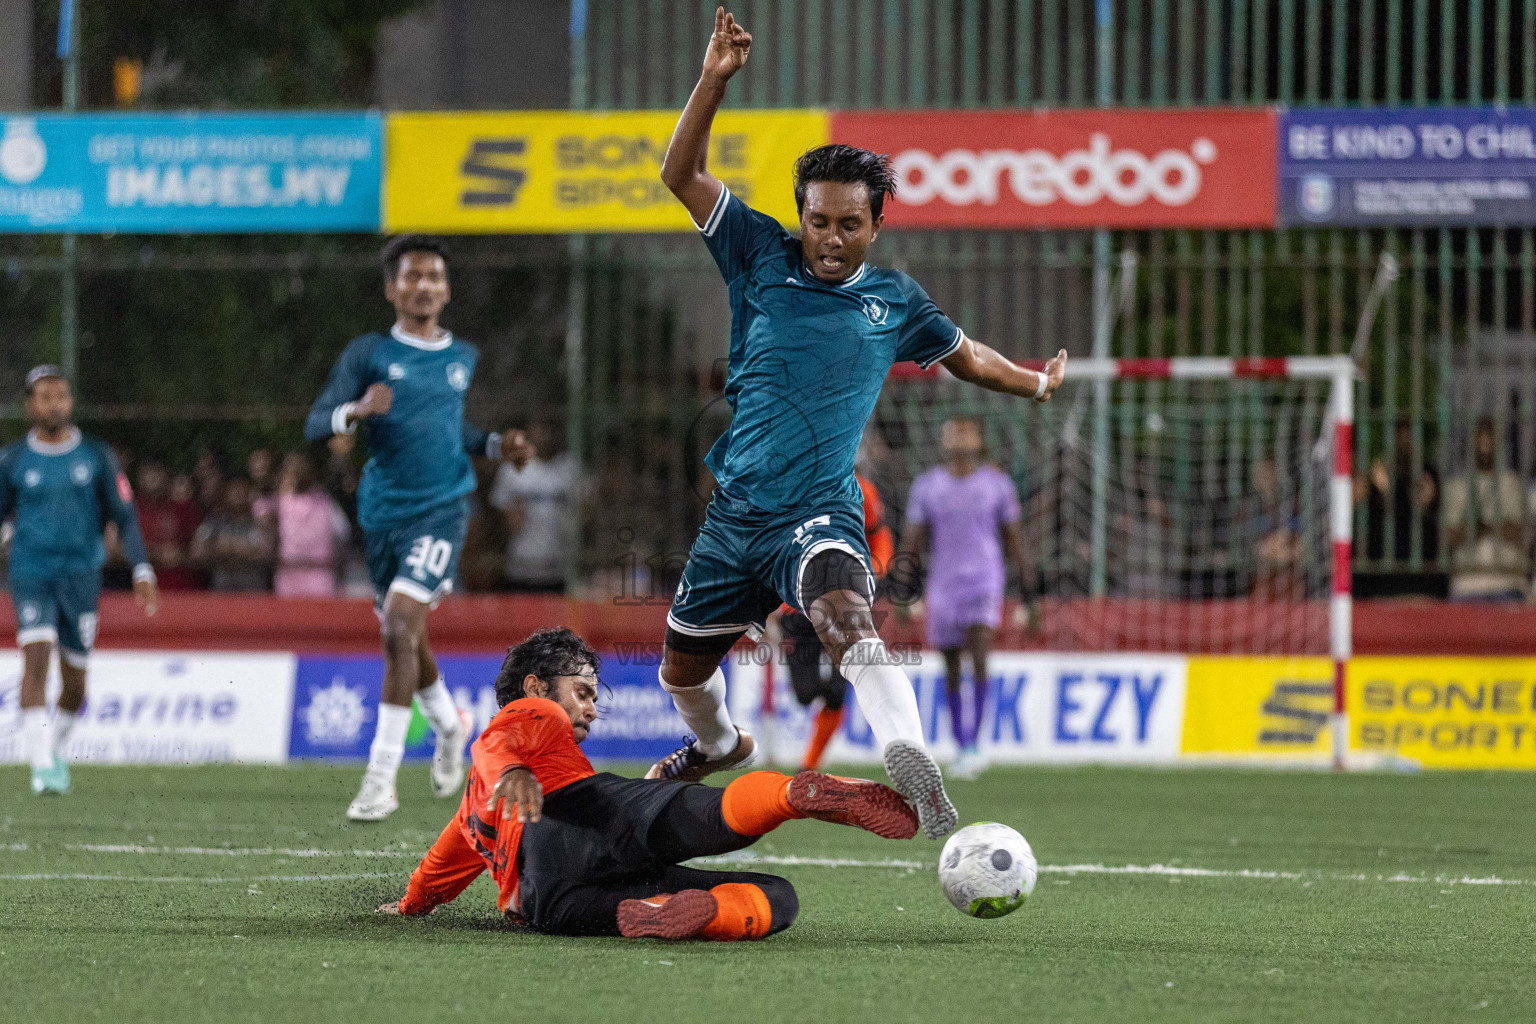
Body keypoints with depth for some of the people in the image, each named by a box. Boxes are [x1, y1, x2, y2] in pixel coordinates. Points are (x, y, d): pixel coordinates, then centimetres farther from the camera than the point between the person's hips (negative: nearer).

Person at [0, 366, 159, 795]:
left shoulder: (96, 456, 3)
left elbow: (125, 517, 5)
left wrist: (143, 571, -6)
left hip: (81, 576, 1)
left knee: (74, 683, 6)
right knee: (36, 657, -22)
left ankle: (56, 747, 36)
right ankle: (41, 765, -24)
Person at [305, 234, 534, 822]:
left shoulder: (465, 360, 11)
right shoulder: (369, 354, 1)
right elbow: (315, 425, -7)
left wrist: (497, 446, 10)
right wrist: (356, 410, -28)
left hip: (440, 511, -1)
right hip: (383, 514, 1)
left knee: (399, 629, -18)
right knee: (403, 640, 13)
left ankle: (381, 778, -17)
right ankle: (449, 724, 46)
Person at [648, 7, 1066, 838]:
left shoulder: (894, 300, 6)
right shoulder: (762, 257, 3)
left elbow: (962, 353, 28)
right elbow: (681, 175, -4)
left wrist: (1035, 384, 31)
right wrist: (714, 80, -14)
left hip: (820, 512, -3)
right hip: (735, 511, 3)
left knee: (844, 612, -35)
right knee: (683, 666, 16)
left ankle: (908, 761, -53)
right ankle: (717, 745, 51)